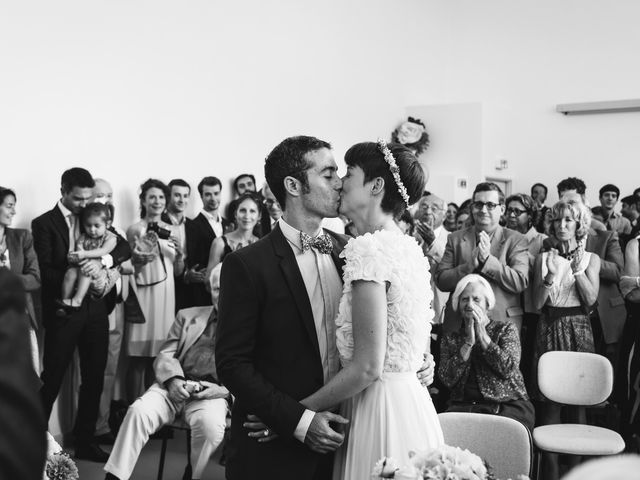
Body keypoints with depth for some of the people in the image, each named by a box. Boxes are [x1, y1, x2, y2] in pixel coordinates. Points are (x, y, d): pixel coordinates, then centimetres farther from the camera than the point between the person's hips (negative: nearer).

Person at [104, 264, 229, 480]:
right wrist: (173, 379, -8)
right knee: (139, 411, -26)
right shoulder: (187, 316, 20)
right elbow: (165, 355, 14)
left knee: (210, 425, -35)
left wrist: (224, 390, -15)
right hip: (174, 387, 3)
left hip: (212, 394, -2)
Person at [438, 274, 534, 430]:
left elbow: (508, 369, -7)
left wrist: (482, 336, -4)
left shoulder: (506, 329, 11)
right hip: (463, 407, 1)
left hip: (508, 405, -1)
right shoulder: (450, 338, 15)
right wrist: (469, 342, -4)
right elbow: (447, 379, -2)